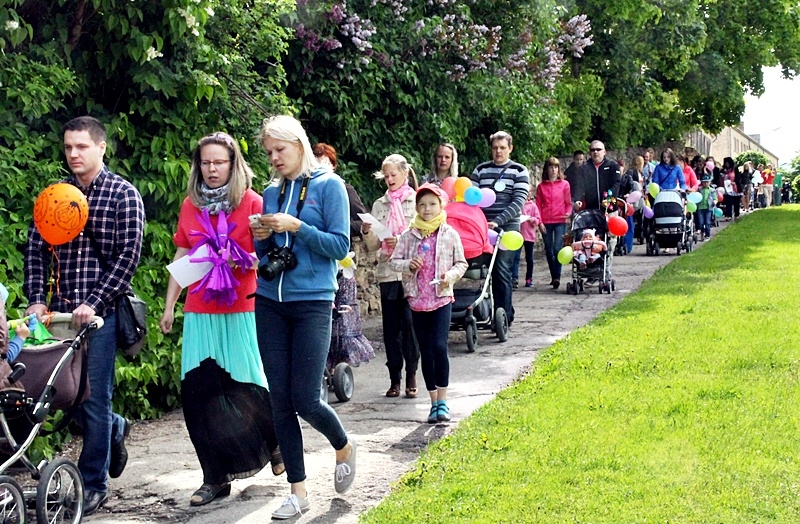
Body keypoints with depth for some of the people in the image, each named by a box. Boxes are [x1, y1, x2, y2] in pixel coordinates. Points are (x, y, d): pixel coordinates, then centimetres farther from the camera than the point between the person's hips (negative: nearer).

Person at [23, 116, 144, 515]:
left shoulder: (123, 194, -3)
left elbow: (129, 255, -9)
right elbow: (36, 248, 9)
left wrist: (93, 302, -16)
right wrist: (36, 299, -4)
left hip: (101, 311, -5)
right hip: (60, 309, 5)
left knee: (94, 396, -1)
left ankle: (93, 484, 11)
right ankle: (115, 428, 38)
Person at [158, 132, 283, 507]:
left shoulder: (251, 202, -2)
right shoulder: (190, 205, 10)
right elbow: (181, 257, 15)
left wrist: (246, 261, -20)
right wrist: (169, 306, 13)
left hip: (242, 311, -4)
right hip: (199, 313, 4)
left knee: (247, 387, -2)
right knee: (199, 391, 0)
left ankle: (275, 442, 29)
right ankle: (216, 476, 10)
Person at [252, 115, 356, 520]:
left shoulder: (328, 186, -3)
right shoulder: (271, 193, 11)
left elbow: (340, 246, -9)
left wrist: (296, 227, -17)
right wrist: (260, 238, -4)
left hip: (312, 302, -5)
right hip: (270, 303, 5)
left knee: (305, 400, -7)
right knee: (280, 401, 3)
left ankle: (344, 448, 25)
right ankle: (298, 491, 13)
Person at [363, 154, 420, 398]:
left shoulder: (417, 201, 2)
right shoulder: (379, 205, 12)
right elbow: (373, 246, 10)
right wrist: (367, 232, -9)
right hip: (387, 272, 3)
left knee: (410, 323, -4)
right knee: (391, 326, 5)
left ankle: (411, 376, 6)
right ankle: (394, 378, 11)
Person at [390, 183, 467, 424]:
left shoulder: (450, 234, 1)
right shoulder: (409, 235, 4)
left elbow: (461, 263, 6)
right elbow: (394, 261, 6)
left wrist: (450, 276, -12)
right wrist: (407, 265, -14)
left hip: (442, 298, -2)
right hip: (417, 300, 2)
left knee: (439, 346, -16)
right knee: (425, 351, 6)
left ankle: (442, 400, -5)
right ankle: (434, 402, 15)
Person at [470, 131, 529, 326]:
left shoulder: (519, 171, 4)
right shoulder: (480, 170, 12)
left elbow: (518, 202, -5)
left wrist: (498, 221, -17)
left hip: (508, 227, -3)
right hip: (483, 227, 3)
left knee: (502, 270, -9)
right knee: (493, 270, 3)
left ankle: (505, 317, -4)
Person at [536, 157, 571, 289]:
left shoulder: (564, 184, 5)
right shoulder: (541, 186, 8)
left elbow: (568, 203, 7)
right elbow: (538, 205, 8)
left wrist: (568, 213, -12)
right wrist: (539, 221, -2)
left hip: (560, 221, -2)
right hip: (546, 222, 2)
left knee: (558, 248, -15)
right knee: (549, 250, 7)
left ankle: (557, 277, -12)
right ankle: (554, 277, 18)